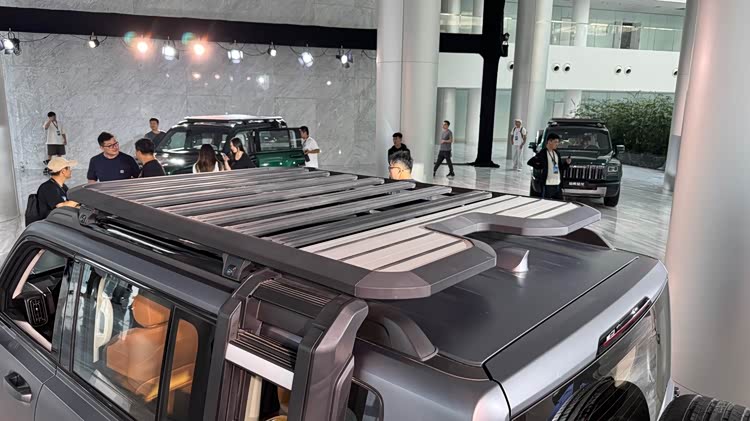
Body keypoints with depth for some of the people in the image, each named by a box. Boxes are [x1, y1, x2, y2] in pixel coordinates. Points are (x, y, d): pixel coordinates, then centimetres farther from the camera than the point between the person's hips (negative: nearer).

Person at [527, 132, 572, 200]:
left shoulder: (557, 153, 15)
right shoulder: (543, 153, -8)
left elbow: (561, 167, 18)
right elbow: (530, 162, -14)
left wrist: (567, 163, 1)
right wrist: (541, 167, -12)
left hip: (557, 184, 7)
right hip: (547, 185, -7)